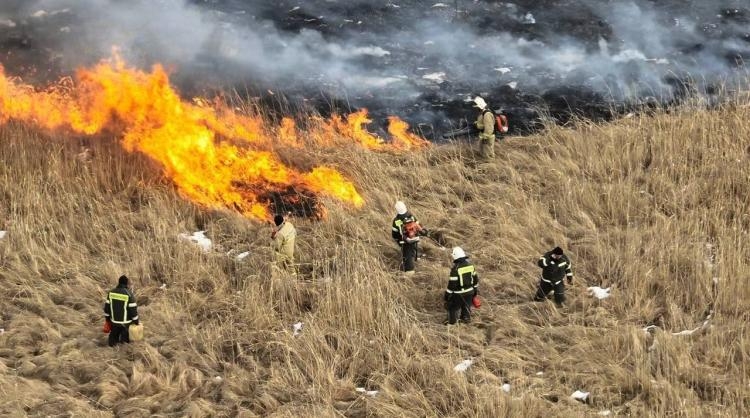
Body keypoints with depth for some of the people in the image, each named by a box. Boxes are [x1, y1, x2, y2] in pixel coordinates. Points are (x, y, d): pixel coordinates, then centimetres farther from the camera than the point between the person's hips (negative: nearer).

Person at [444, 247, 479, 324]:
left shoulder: (455, 269, -25)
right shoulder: (470, 265, -4)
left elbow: (452, 283, -21)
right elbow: (475, 278, 6)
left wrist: (447, 294, -10)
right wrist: (476, 289, 19)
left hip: (458, 294, -5)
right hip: (469, 292, 5)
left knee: (453, 306, 15)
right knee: (467, 306, 23)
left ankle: (452, 321, 26)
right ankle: (466, 318, 37)